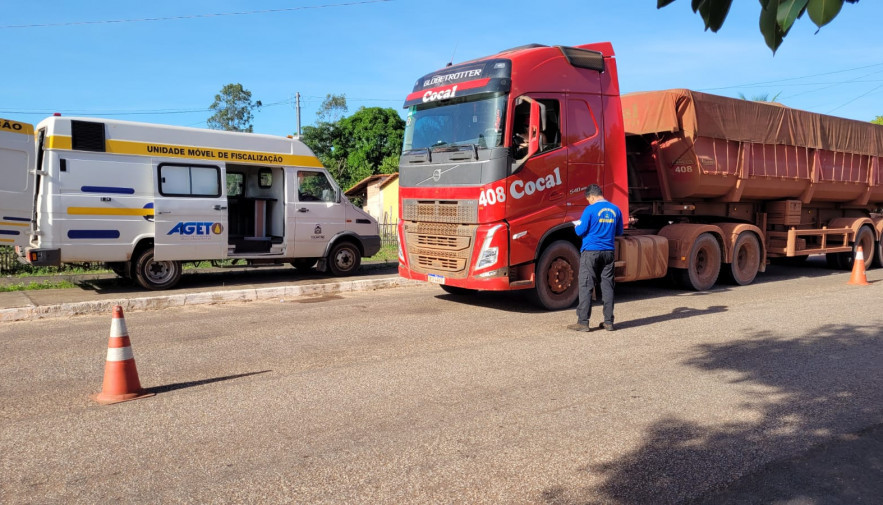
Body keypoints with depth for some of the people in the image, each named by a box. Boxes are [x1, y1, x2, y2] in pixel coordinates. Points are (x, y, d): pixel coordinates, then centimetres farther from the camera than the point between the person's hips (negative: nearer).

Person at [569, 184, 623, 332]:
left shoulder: (590, 209, -9)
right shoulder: (615, 210, 7)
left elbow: (580, 231, -8)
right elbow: (619, 232, 16)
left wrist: (576, 225, 13)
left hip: (590, 252, -5)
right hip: (608, 252, 5)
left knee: (586, 286, -1)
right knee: (607, 286, 9)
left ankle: (583, 322, -2)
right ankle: (608, 322, 12)